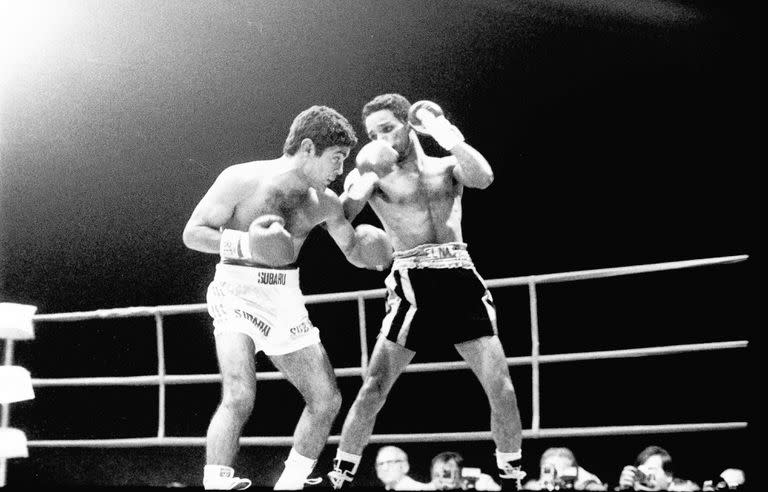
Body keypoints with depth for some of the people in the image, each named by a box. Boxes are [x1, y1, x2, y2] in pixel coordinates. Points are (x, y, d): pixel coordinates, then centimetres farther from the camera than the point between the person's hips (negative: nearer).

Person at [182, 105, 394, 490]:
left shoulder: (323, 202, 7)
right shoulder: (242, 180, -9)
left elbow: (355, 252, 17)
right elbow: (192, 233, -8)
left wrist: (373, 250, -8)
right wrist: (247, 244, -25)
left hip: (287, 300, 6)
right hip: (238, 294, -6)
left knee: (327, 401, 4)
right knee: (240, 398, -26)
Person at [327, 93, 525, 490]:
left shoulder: (448, 168, 14)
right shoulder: (373, 174, 8)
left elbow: (483, 178, -8)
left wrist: (442, 131, -9)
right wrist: (362, 178, -23)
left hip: (461, 279, 2)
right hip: (414, 283, -2)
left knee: (502, 389, -3)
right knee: (374, 389, -8)